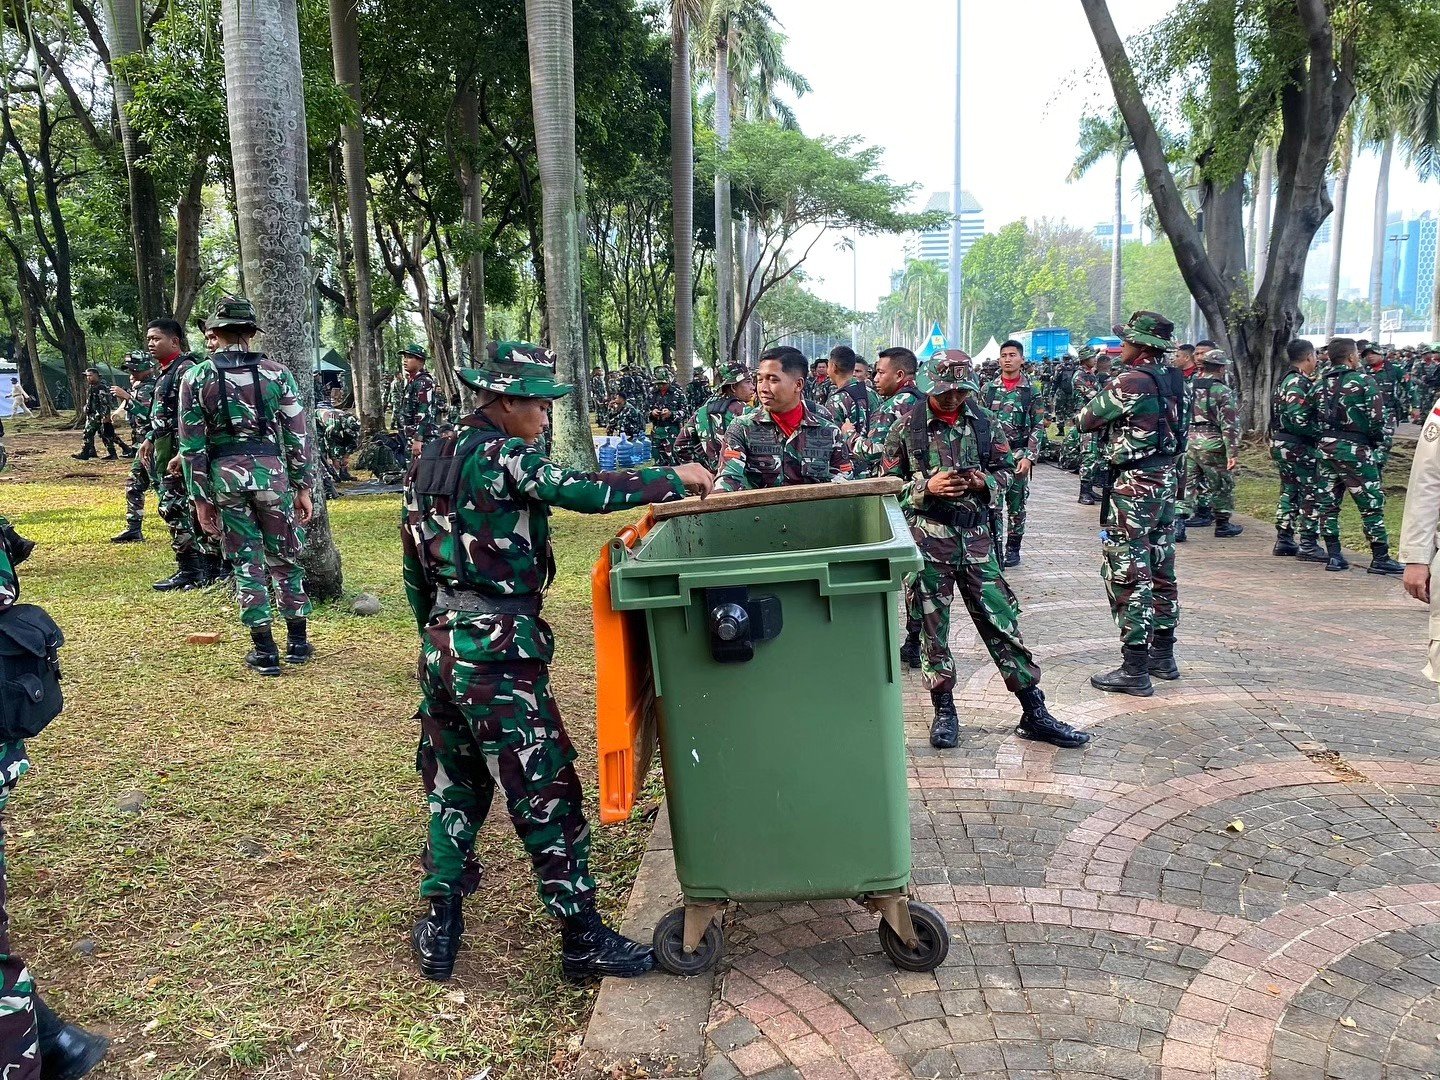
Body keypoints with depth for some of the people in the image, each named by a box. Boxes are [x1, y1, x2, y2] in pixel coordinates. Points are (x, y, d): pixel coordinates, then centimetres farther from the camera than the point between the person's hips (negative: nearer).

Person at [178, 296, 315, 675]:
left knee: (246, 562, 8)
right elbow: (297, 435, -2)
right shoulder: (276, 373, -1)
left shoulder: (196, 377, -1)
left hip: (225, 477, 0)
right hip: (271, 472, 0)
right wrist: (303, 487, 5)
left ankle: (264, 650, 11)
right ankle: (297, 642, 19)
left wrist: (201, 498, 5)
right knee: (285, 558, 13)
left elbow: (192, 446, -1)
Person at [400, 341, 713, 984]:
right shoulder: (501, 455, -13)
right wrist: (673, 479, -15)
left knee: (454, 790, 18)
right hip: (499, 651, -8)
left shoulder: (429, 460, 12)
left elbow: (415, 568, 16)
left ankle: (439, 931, 26)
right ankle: (582, 940, 11)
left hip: (442, 647, 9)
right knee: (546, 794, 1)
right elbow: (584, 491, -26)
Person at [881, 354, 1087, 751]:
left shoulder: (983, 421, 5)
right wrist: (926, 487, -16)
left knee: (1002, 621, 4)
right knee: (933, 625, 6)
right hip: (926, 536, -2)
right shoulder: (907, 424, -2)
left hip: (975, 535, 2)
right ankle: (944, 712, 21)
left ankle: (1034, 714, 12)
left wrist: (983, 482, -8)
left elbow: (1005, 468, 14)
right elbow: (888, 481, 1)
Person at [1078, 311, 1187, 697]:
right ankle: (1163, 656, 27)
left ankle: (1135, 670, -2)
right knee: (1160, 569, 16)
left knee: (1129, 575, -5)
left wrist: (1099, 407, 10)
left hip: (1134, 485, -9)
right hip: (1167, 478, 9)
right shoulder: (1172, 379, 7)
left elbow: (1086, 420, -10)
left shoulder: (1130, 381, -18)